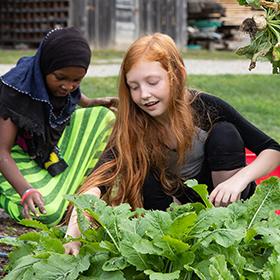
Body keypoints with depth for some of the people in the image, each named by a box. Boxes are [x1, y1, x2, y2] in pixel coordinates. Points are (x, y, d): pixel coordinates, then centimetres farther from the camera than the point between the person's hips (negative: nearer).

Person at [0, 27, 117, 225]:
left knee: (103, 117, -6)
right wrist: (26, 191, -42)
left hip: (53, 147, 7)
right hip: (18, 156, -7)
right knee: (47, 212, -32)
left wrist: (96, 103, -5)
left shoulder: (66, 83, -7)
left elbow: (76, 97, 19)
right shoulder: (16, 89, -28)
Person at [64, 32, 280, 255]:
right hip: (175, 200, 1)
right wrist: (76, 223, -55)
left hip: (220, 195, -1)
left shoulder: (207, 109, -23)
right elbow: (101, 176, -36)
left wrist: (239, 179, -37)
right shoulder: (131, 127, -20)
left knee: (225, 134, -25)